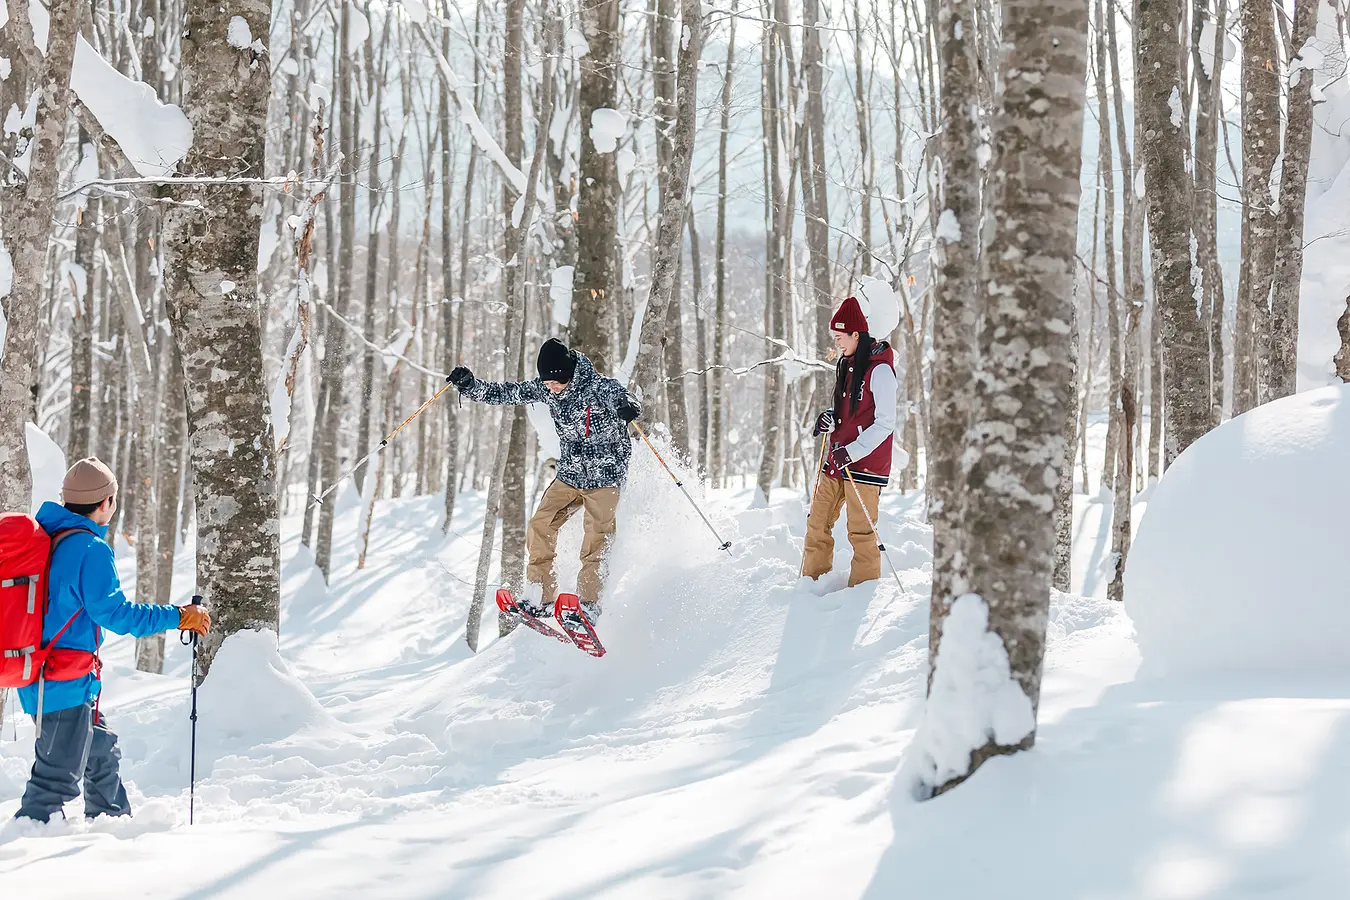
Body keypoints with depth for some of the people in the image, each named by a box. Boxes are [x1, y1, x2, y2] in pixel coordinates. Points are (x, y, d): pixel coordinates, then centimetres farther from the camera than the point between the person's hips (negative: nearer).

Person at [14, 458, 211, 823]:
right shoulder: (91, 549, -18)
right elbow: (112, 612, -21)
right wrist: (178, 617, -15)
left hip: (37, 668, 10)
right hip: (68, 682, -10)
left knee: (102, 752, 25)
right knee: (59, 774, -5)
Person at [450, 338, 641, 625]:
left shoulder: (600, 387, -20)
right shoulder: (545, 389, -2)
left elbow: (621, 399, -34)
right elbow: (507, 393, 7)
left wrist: (627, 409, -58)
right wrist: (470, 385, -1)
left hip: (605, 476, -5)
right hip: (569, 475, 6)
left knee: (596, 542, -15)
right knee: (540, 526, -10)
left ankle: (588, 606, -12)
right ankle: (540, 598, -6)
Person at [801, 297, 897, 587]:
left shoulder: (879, 370, -13)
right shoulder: (846, 365, 14)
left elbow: (885, 423, -16)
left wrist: (852, 451, -22)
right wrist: (829, 419, 3)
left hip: (864, 462, -9)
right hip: (837, 460, 9)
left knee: (861, 531, -6)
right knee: (817, 523, 10)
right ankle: (813, 583, 19)